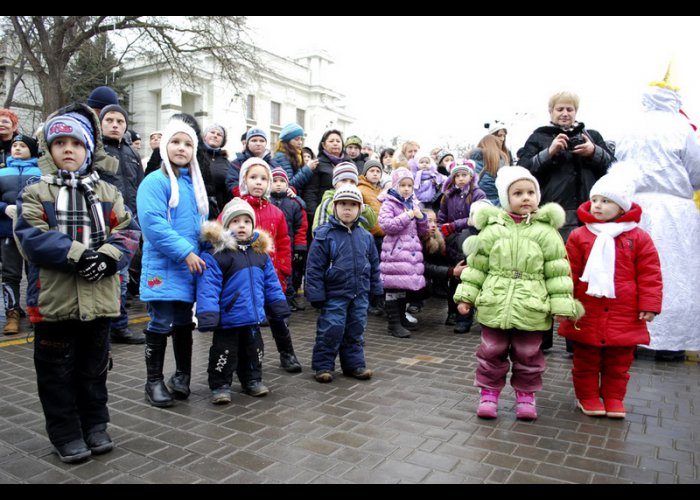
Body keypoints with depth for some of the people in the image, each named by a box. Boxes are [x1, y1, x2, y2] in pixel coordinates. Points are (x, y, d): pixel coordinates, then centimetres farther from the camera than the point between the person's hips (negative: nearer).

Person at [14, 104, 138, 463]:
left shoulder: (108, 193, 8)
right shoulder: (34, 193, 1)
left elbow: (127, 232, 0)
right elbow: (32, 238, -13)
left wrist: (107, 257, -19)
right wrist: (79, 254, -23)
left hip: (98, 299, 2)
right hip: (53, 300, -2)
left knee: (94, 368, 16)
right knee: (58, 372, 10)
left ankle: (95, 426, 32)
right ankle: (66, 434, 25)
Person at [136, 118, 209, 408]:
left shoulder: (195, 184, 13)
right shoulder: (155, 182, -9)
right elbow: (153, 223, -19)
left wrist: (202, 253, 7)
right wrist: (185, 252, -21)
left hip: (190, 267, 6)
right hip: (163, 266, -6)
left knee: (184, 323, 14)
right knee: (161, 324, -1)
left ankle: (182, 376, 28)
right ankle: (154, 381, 15)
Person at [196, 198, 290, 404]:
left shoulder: (260, 251, 5)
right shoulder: (214, 252, -15)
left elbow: (271, 283, 11)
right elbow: (207, 286, -20)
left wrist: (280, 306, 11)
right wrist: (208, 315, -25)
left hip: (253, 317, 6)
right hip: (228, 317, -6)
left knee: (253, 351, 20)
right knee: (225, 354, 6)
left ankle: (252, 380, 38)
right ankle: (220, 385, 22)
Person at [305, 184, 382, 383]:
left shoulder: (365, 236, 6)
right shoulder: (324, 234, -9)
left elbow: (374, 264, 15)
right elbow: (314, 267, -9)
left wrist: (375, 289, 14)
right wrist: (316, 294, -11)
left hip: (360, 294, 5)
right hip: (334, 294, -5)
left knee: (356, 330, 13)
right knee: (331, 330, -1)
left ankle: (354, 363, 26)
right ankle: (323, 366, 14)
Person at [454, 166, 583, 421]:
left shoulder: (546, 231, -1)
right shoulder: (492, 229, 1)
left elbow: (558, 271, 0)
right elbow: (476, 266, 5)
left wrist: (561, 304, -4)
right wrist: (466, 295, 2)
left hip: (531, 309, 0)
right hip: (494, 305, 1)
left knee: (528, 355, 13)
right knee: (492, 352, 11)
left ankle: (525, 393, 32)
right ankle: (489, 392, 28)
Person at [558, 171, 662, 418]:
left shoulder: (639, 237, 0)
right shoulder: (579, 236, -2)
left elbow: (649, 275, 2)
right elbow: (568, 273, -1)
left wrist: (649, 305, -3)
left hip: (624, 316, 1)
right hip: (586, 315, 0)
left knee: (618, 362, 14)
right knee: (586, 360, 11)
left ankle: (613, 398, 30)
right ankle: (587, 397, 27)